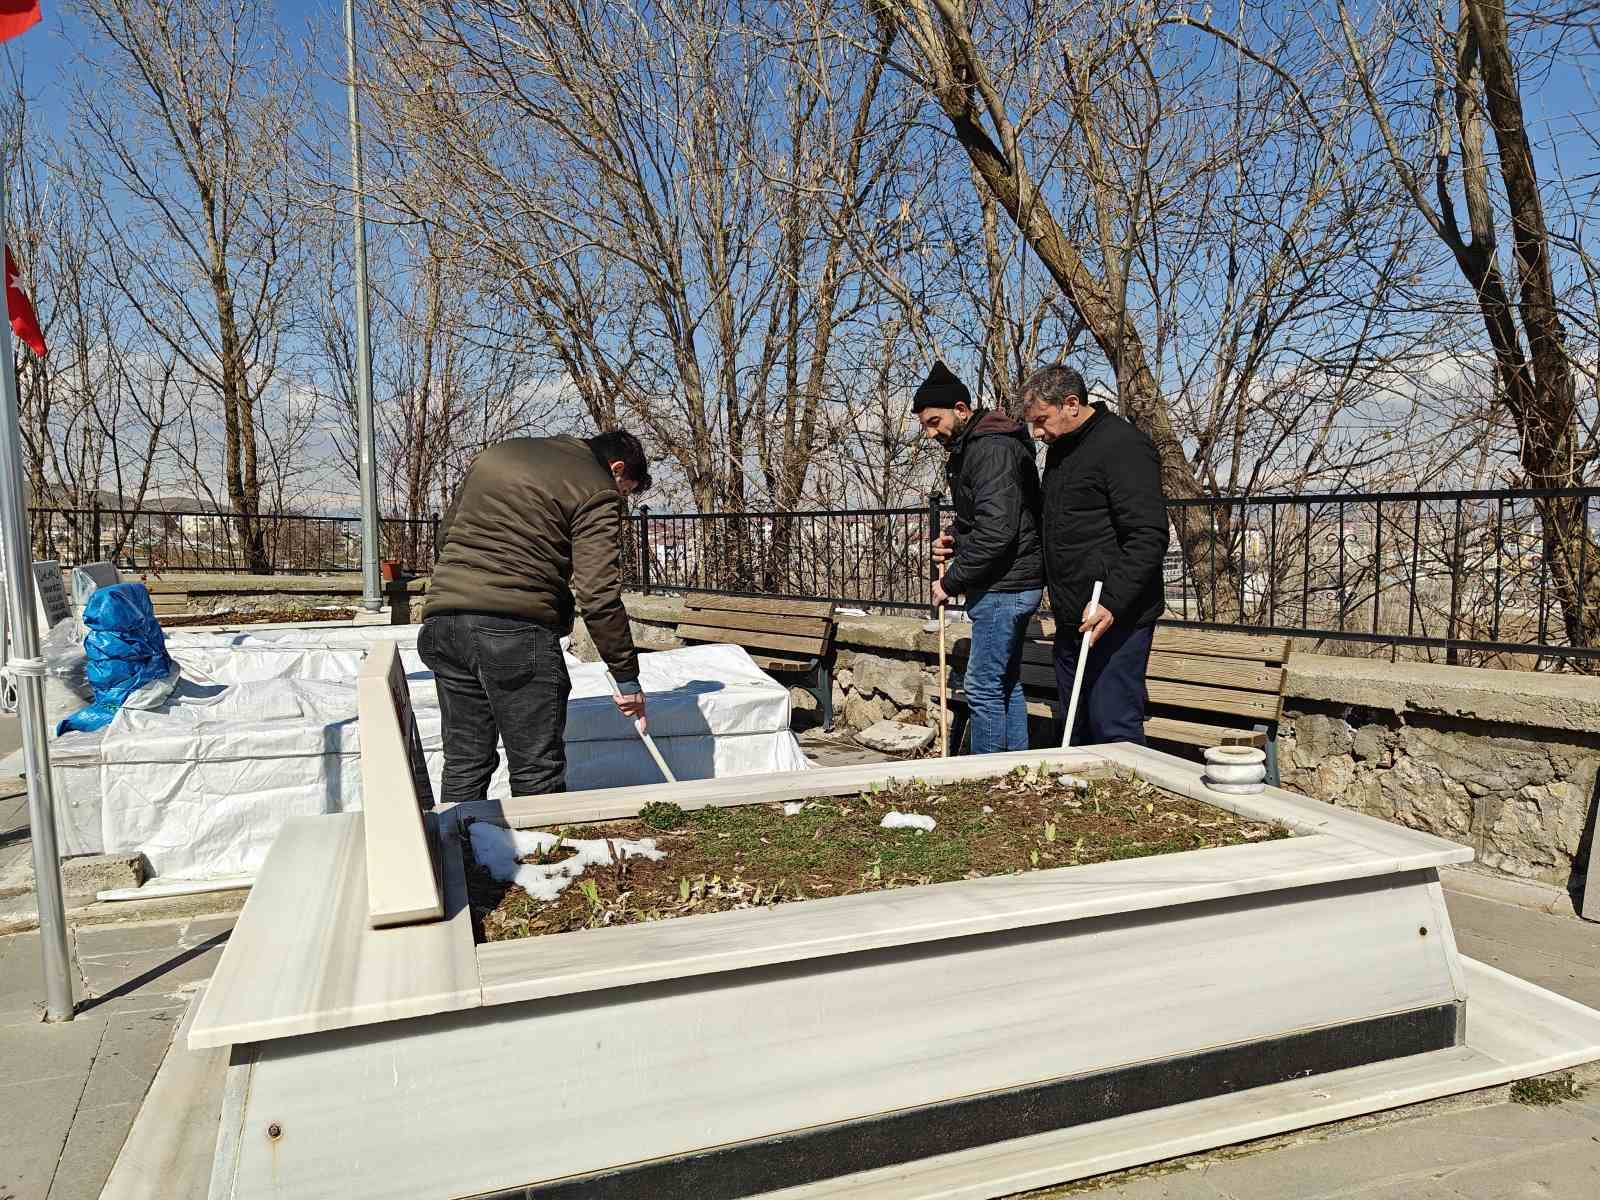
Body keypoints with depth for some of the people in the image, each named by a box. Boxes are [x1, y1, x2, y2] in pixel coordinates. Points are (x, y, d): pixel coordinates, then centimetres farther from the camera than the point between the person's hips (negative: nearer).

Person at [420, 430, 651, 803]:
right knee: (537, 771, 1)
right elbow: (598, 594, -8)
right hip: (518, 627, -7)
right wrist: (626, 676, -3)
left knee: (464, 764, 14)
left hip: (443, 616, 7)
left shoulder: (494, 454, 22)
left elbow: (445, 533, 25)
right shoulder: (597, 490, 0)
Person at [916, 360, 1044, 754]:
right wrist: (956, 543, 6)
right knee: (1007, 683, 14)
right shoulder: (968, 449, 16)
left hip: (1004, 587, -10)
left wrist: (952, 582, -16)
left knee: (984, 687, -5)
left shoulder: (992, 449, -17)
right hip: (1011, 585, 10)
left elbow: (996, 531, -25)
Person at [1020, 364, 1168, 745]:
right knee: (1078, 731, 15)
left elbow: (1148, 537, -19)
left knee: (1114, 732, -7)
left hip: (1114, 619, -9)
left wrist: (1112, 602, -27)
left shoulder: (1124, 446, -12)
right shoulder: (1059, 449, 17)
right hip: (1071, 620, 9)